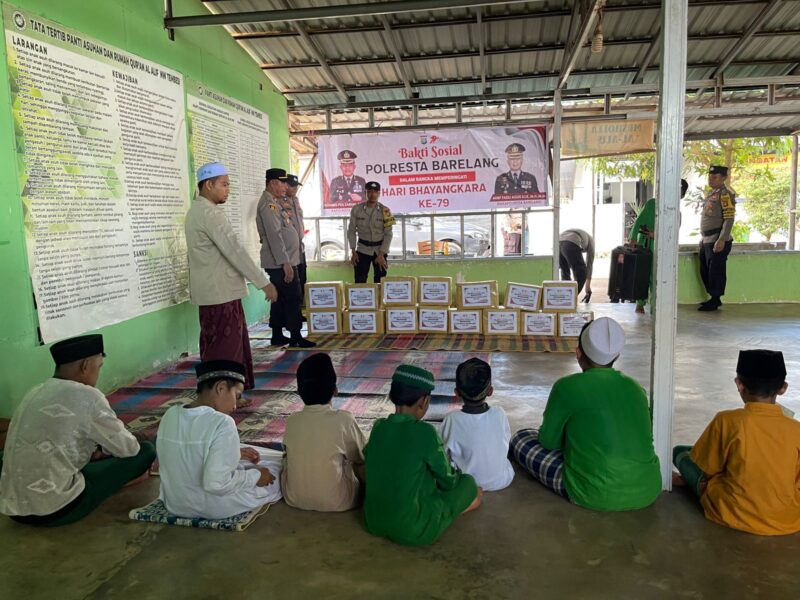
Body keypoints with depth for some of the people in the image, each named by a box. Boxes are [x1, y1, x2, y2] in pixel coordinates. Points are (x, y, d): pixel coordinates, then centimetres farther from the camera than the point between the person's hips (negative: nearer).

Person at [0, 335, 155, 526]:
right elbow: (128, 448, -2)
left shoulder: (35, 393, 10)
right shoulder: (86, 396, -13)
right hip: (55, 510, -8)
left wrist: (94, 451, 17)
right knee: (145, 451, 0)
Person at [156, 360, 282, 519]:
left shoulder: (170, 415, -3)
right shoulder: (221, 423, -26)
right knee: (281, 464, 12)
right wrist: (255, 476, -15)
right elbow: (216, 483, -31)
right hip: (215, 508, -7)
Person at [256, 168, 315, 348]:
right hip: (281, 263, -10)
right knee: (293, 299, -5)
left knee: (280, 299, 13)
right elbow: (274, 236, -23)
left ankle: (277, 336, 20)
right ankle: (295, 338, 2)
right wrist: (285, 263, -24)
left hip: (281, 262, 10)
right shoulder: (268, 204, -15)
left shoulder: (274, 203, 17)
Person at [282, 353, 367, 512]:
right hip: (336, 502, -2)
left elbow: (288, 455, 7)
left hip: (294, 499, 3)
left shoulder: (291, 421, -9)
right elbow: (361, 457, -2)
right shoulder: (344, 420, -18)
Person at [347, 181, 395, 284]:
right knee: (359, 281, -1)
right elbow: (351, 231, 0)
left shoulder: (385, 211, -8)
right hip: (362, 249, 0)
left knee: (380, 281, 4)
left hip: (379, 249, 0)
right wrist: (353, 251, -6)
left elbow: (388, 234, -8)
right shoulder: (356, 209, -6)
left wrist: (381, 254, -13)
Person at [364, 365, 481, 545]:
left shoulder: (378, 427, -2)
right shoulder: (425, 432, -19)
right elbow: (447, 481, -6)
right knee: (469, 486, 11)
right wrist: (455, 473, 17)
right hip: (413, 530, -6)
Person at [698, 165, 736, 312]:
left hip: (717, 242, -9)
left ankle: (715, 301, 7)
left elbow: (729, 219, -18)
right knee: (705, 272, 15)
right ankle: (712, 298, 26)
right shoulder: (712, 192, 16)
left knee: (715, 272, -2)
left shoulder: (725, 193, -12)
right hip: (707, 241, 9)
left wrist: (722, 240, -23)